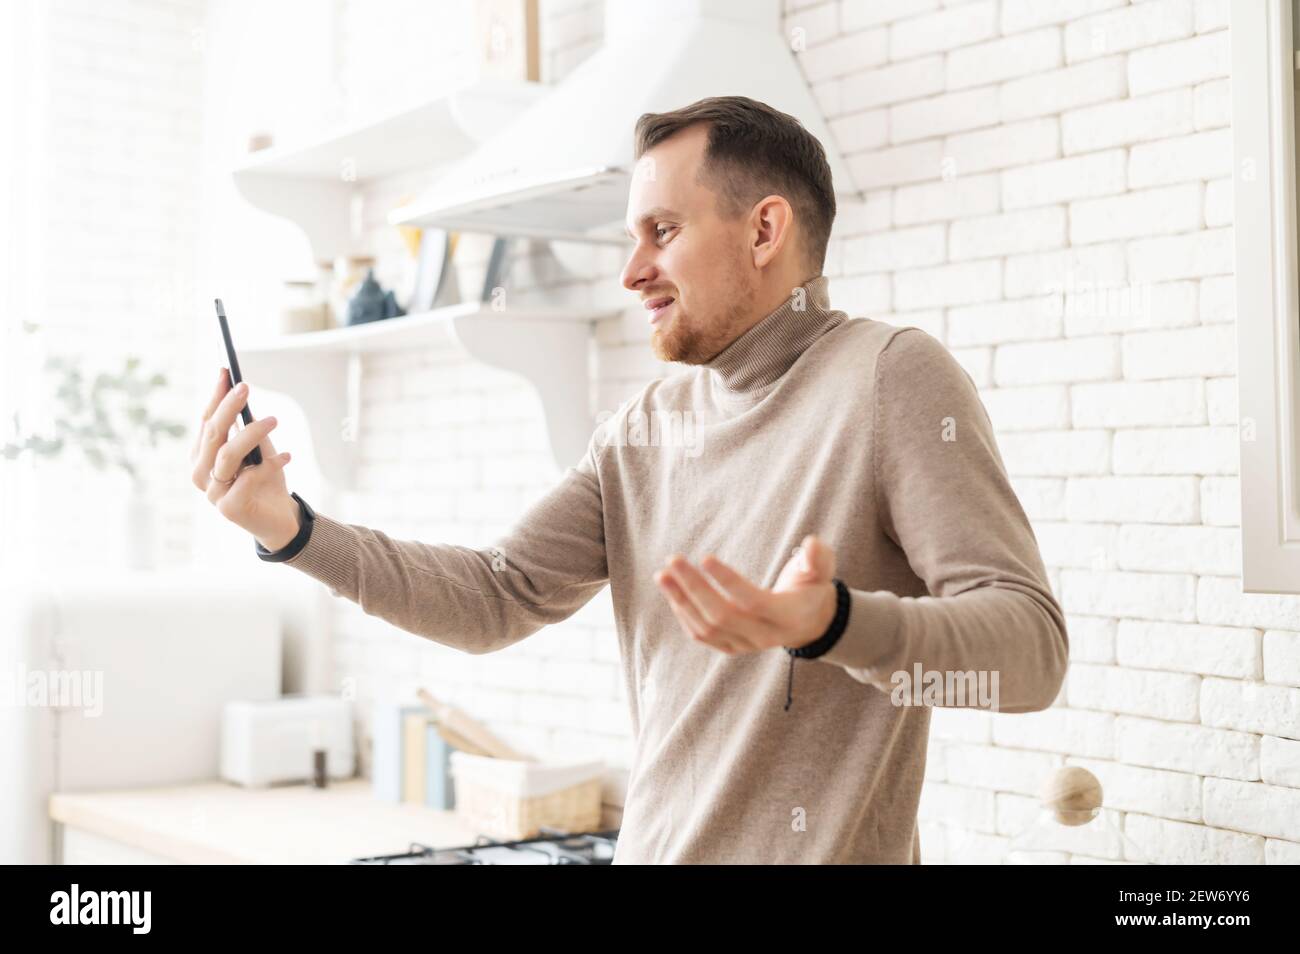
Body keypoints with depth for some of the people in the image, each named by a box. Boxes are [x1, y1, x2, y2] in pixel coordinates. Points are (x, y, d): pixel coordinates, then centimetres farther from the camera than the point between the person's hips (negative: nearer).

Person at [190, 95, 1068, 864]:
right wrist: (293, 531, -6)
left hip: (823, 847, -5)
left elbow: (1031, 646, -18)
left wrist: (829, 623, -36)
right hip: (652, 844, 6)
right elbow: (502, 595, 5)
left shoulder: (889, 377, -11)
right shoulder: (641, 433, 8)